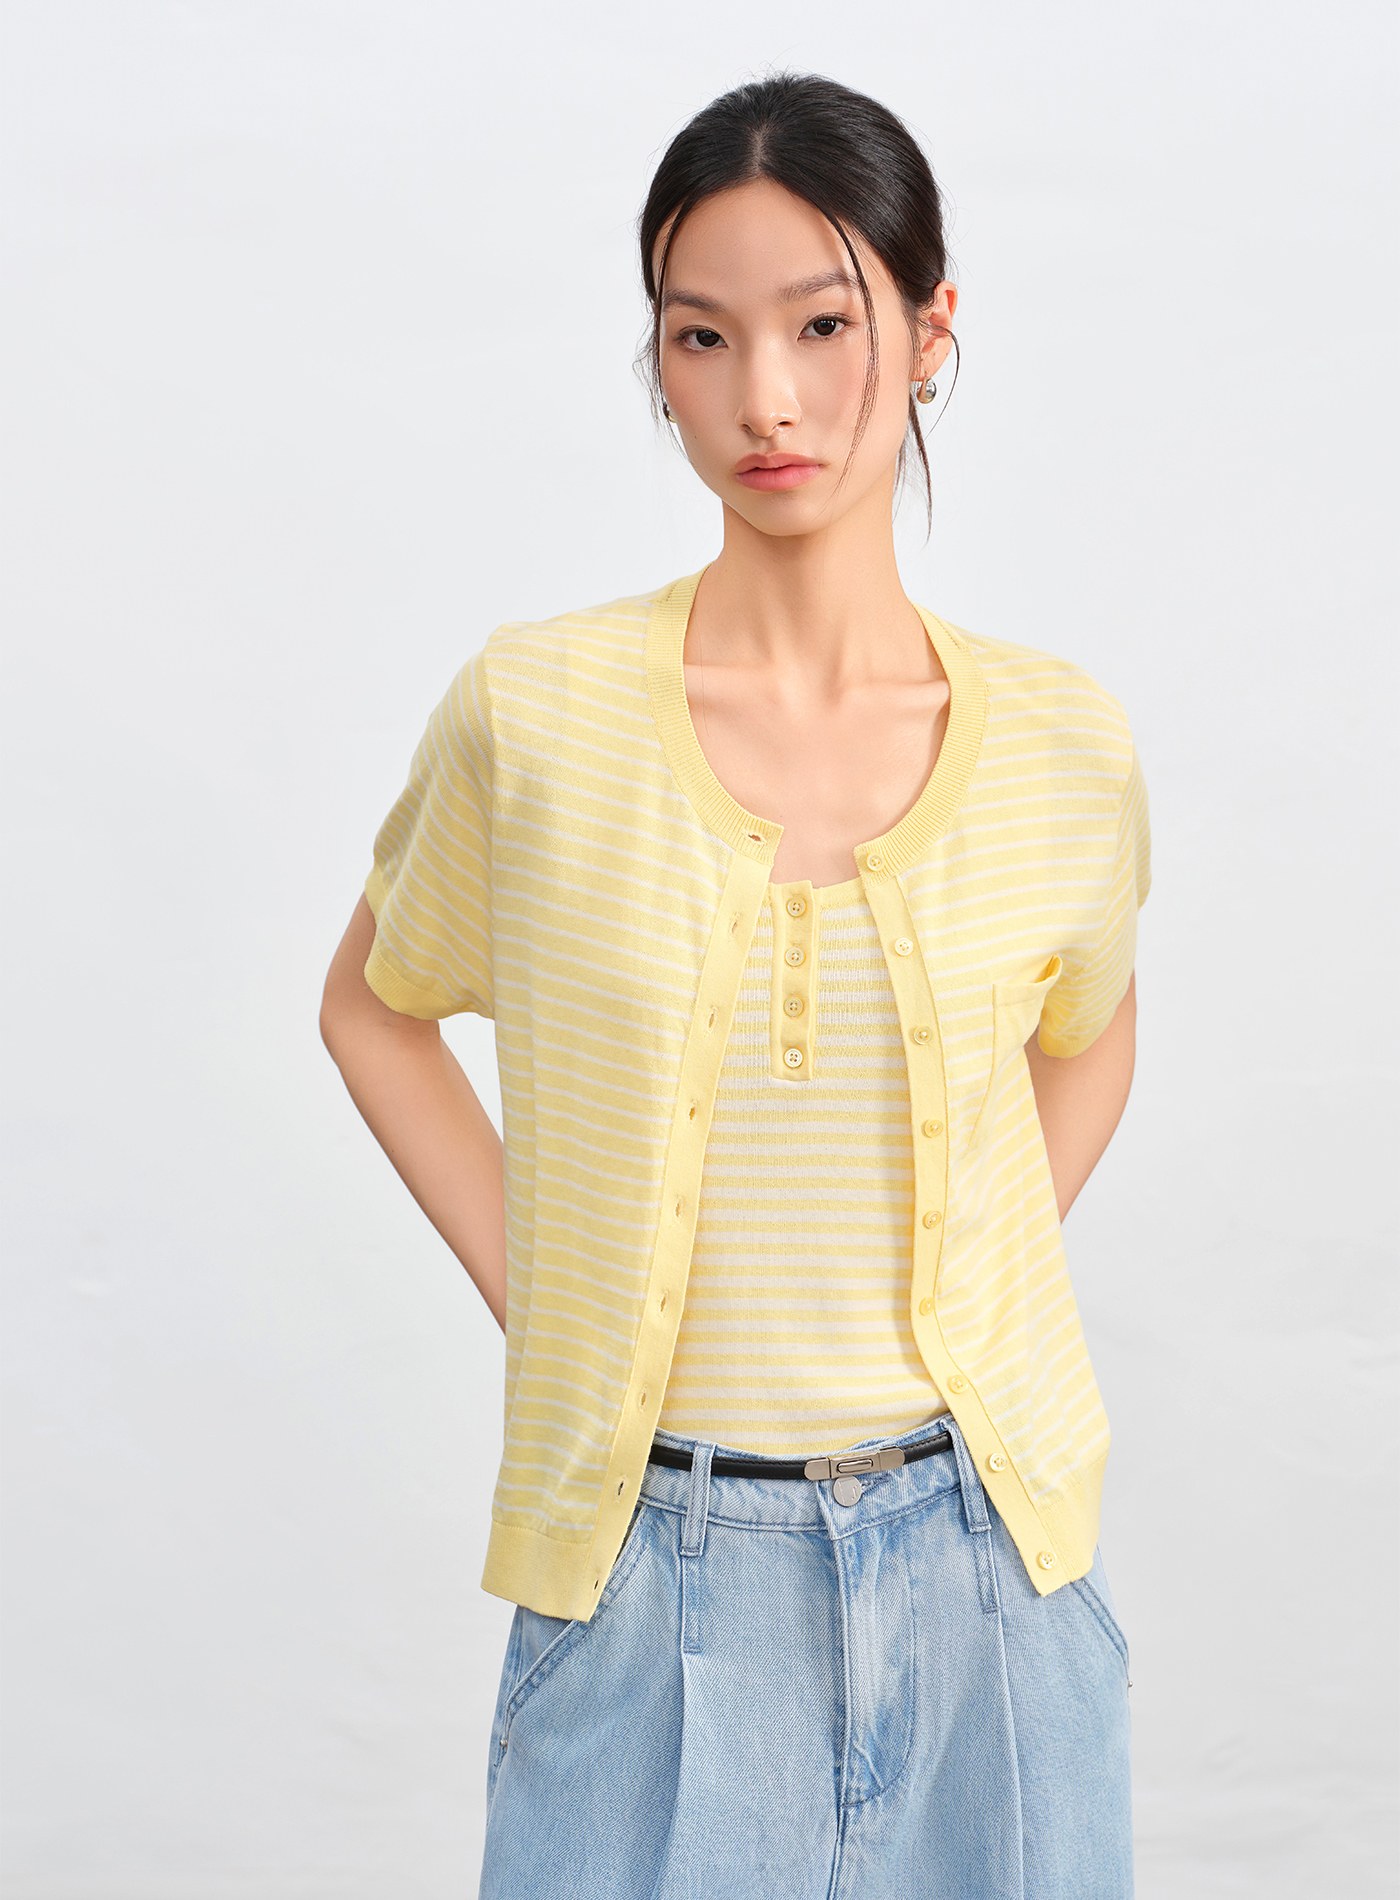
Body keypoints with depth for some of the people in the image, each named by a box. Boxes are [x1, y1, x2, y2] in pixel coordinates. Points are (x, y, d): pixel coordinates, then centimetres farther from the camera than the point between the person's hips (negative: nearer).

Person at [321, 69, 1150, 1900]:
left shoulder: (1062, 741, -3)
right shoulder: (536, 713, -9)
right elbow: (372, 1007, 8)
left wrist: (959, 1296, 5)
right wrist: (533, 1300, 0)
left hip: (985, 1547, 2)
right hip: (656, 1561, -2)